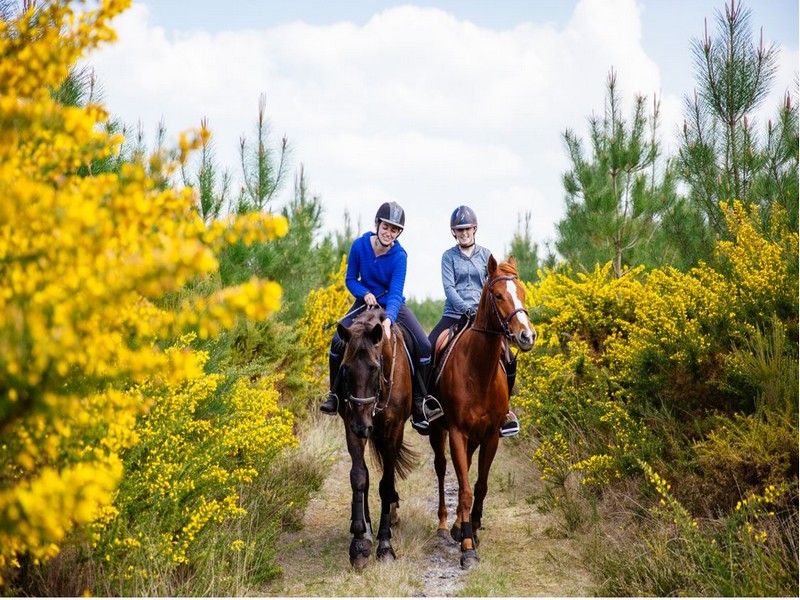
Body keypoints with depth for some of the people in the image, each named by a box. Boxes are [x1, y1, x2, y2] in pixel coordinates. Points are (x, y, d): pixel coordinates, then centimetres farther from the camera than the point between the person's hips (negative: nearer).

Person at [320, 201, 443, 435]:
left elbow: (396, 292, -29)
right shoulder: (359, 245, -14)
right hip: (365, 301, 1)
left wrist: (389, 319, -48)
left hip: (393, 306, -1)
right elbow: (350, 279, -2)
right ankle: (335, 394, -3)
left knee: (424, 347, -18)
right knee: (338, 342, -24)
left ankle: (419, 403, -4)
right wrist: (365, 294, -24)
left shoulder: (399, 256, -19)